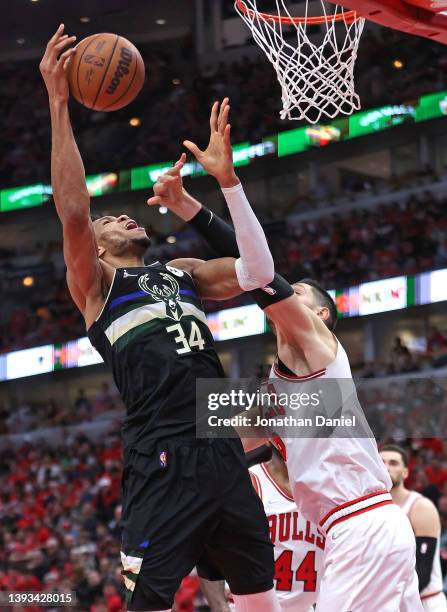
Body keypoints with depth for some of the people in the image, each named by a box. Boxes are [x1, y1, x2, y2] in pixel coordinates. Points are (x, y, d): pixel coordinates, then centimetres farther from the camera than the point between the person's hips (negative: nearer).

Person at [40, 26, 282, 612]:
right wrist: (59, 104, -11)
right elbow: (73, 212, -7)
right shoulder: (95, 281, 9)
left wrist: (228, 179, 8)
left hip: (224, 451, 6)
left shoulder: (183, 273, 24)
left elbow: (256, 271, 11)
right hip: (162, 459, -6)